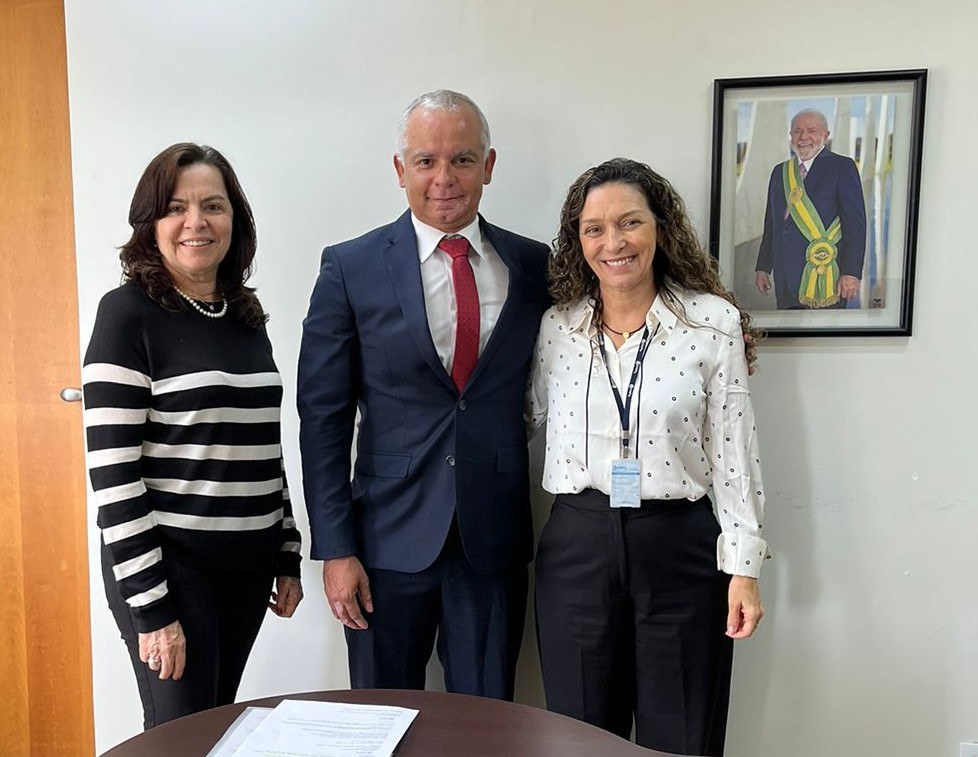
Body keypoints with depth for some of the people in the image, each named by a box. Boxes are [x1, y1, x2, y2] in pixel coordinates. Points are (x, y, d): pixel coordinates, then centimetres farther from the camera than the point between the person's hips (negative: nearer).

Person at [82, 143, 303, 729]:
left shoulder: (248, 317, 8)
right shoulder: (128, 312, -10)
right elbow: (112, 472, -14)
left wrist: (289, 558, 11)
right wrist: (151, 605, -15)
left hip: (248, 566, 6)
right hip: (169, 566, -5)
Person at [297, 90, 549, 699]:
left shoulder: (532, 263, 2)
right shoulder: (351, 268, -4)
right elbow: (323, 416, -4)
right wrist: (336, 548, -6)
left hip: (496, 539, 2)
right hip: (392, 540, -1)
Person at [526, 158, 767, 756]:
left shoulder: (714, 321, -5)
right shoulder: (557, 325, 2)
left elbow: (733, 448, -3)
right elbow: (531, 417, 12)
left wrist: (743, 565, -3)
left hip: (681, 548, -2)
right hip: (577, 547, 2)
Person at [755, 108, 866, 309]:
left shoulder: (842, 167, 1)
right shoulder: (780, 171, 18)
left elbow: (855, 223, -6)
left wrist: (851, 273, -14)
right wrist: (763, 268, 13)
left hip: (824, 275, -5)